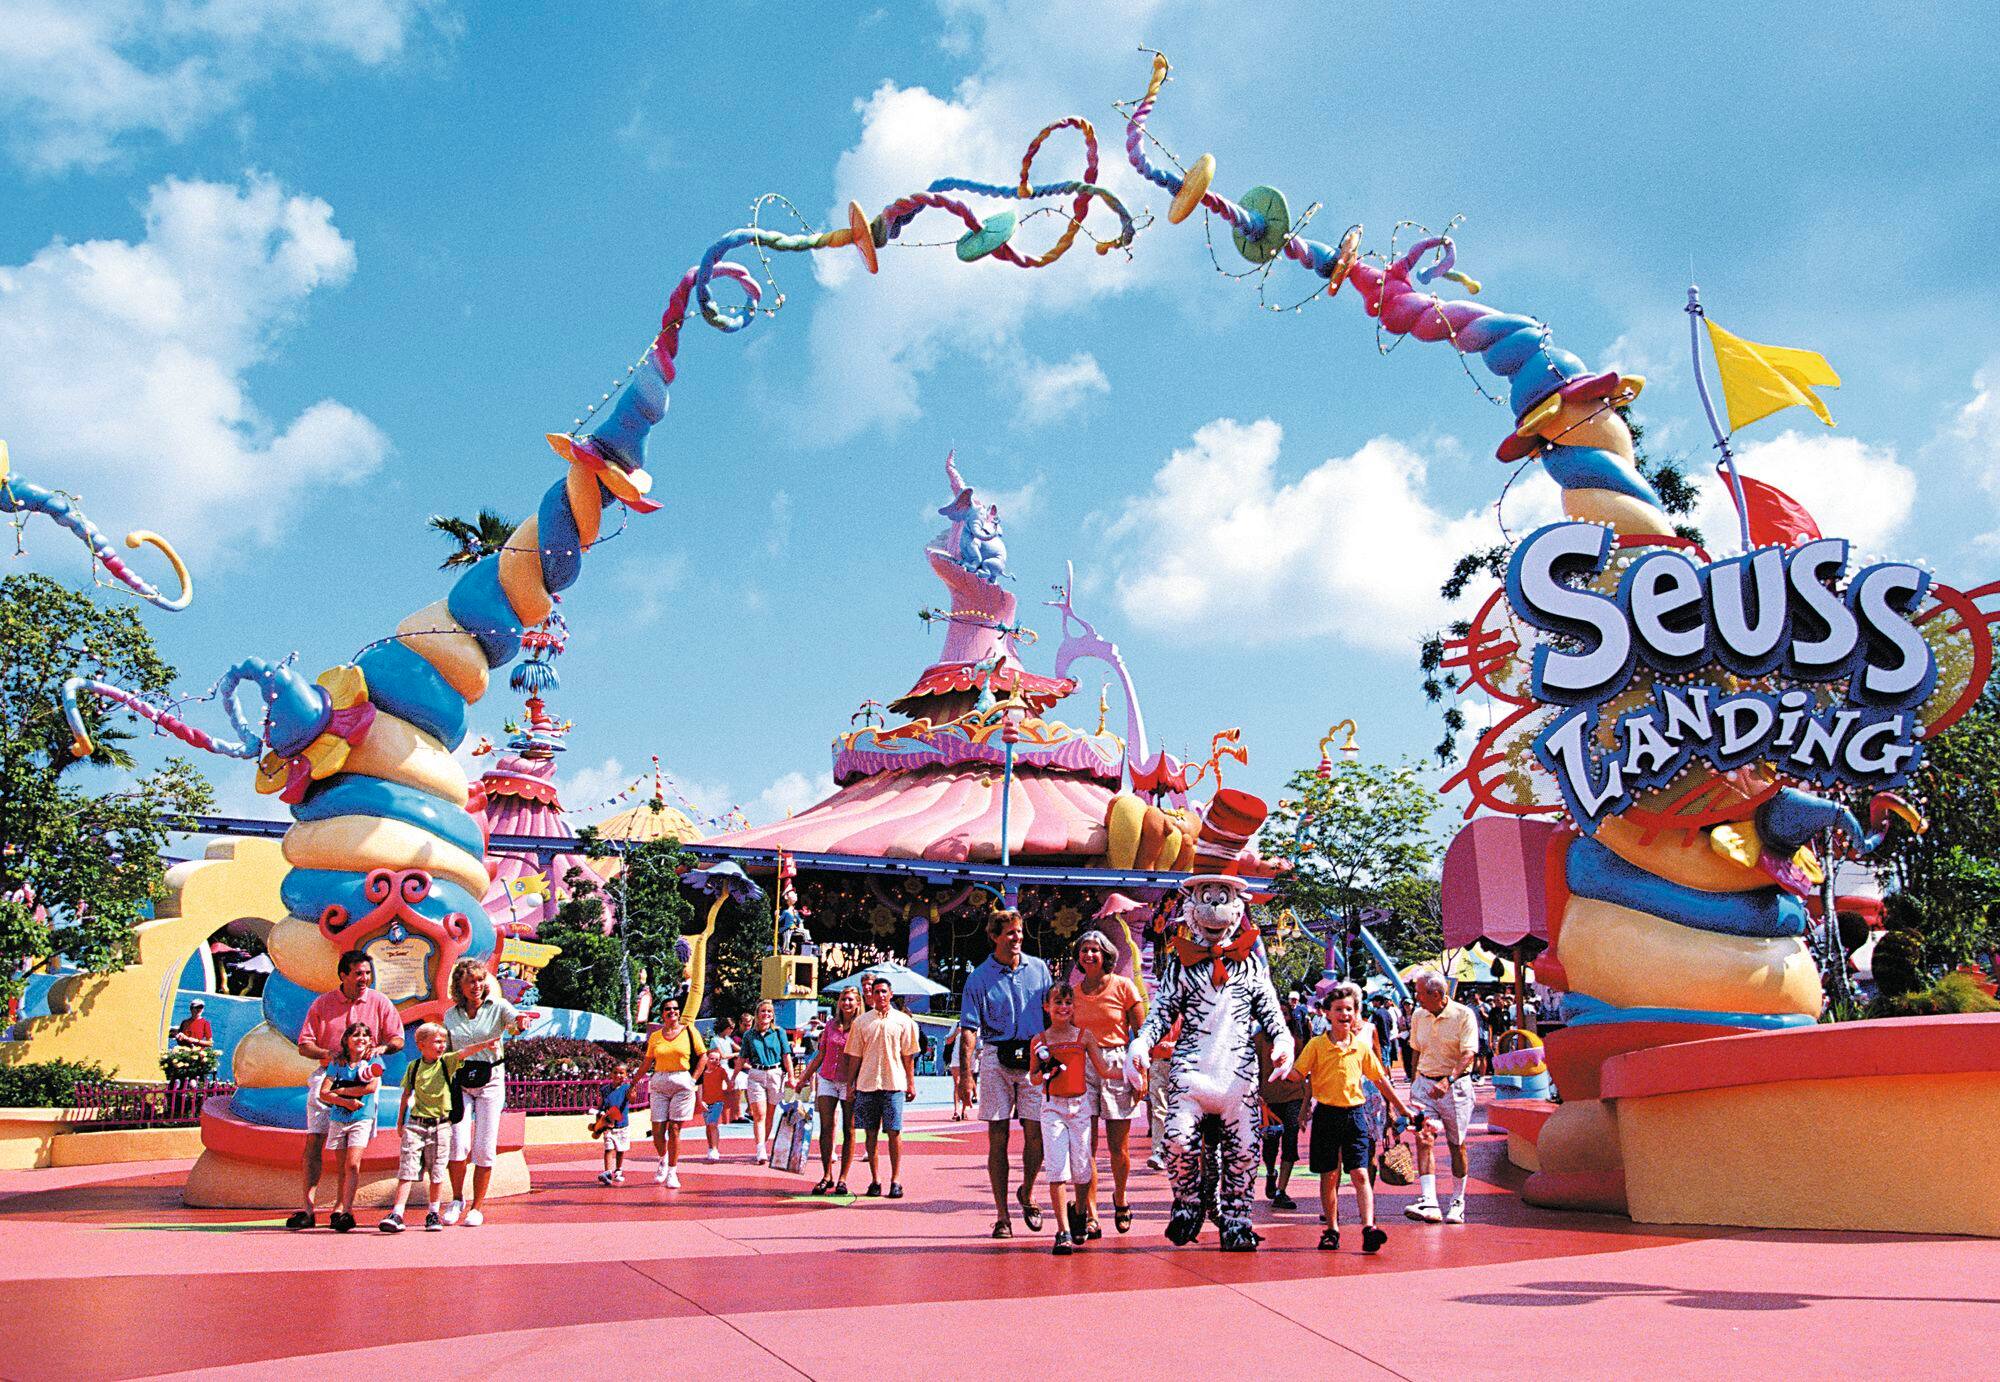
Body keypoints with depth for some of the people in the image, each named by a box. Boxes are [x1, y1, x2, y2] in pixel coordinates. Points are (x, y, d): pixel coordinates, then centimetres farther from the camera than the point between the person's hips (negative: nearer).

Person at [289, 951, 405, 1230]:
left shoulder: (379, 1002, 7)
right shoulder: (322, 1003, 8)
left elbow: (398, 1039, 9)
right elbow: (304, 1045, 6)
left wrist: (380, 1048, -13)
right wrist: (328, 1053, -14)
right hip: (327, 1076, 0)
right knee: (313, 1141, -8)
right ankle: (307, 1207, -6)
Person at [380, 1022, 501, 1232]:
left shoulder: (447, 1062, -2)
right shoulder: (413, 1067, 2)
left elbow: (464, 1052, -20)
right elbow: (407, 1094, 14)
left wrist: (484, 1045, -37)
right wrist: (400, 1120, 18)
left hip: (440, 1126, 0)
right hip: (416, 1124, 0)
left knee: (437, 1172, 6)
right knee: (407, 1169, -5)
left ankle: (434, 1214, 17)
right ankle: (397, 1214, -3)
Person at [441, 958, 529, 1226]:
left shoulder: (498, 1006, -4)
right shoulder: (451, 1015, 6)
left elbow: (514, 1023, -23)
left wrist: (520, 1024, -47)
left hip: (490, 1081, -2)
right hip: (459, 1083, 2)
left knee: (484, 1148, 0)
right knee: (459, 1143, -11)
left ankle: (478, 1206, 14)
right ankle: (457, 1199, 12)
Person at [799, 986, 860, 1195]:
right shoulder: (830, 1025, 8)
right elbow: (820, 1055, 15)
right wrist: (804, 1079, 15)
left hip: (850, 1083, -4)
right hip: (827, 1079, 4)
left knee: (848, 1131, 1)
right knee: (826, 1128, 0)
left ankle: (842, 1179, 7)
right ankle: (826, 1176, 6)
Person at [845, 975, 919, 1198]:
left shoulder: (903, 1020, 6)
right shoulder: (861, 1021, 8)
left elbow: (908, 1055, 8)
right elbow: (854, 1056, 9)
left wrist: (911, 1082, 4)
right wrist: (850, 1084, 5)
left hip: (894, 1084, -1)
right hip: (867, 1084, 2)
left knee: (894, 1132, -3)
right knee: (871, 1132, 5)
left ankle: (895, 1180, 5)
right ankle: (874, 1180, 13)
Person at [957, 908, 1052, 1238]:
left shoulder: (1039, 968, 10)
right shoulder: (980, 977, 2)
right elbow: (969, 1027, -3)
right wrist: (966, 1072, -12)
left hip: (1034, 1056, 2)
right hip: (996, 1057, -1)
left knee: (1036, 1133, -2)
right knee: (997, 1136, 1)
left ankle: (1027, 1194, 25)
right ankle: (1002, 1214, 10)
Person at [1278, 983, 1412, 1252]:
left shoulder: (1362, 1045, 5)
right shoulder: (1316, 1044, -2)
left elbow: (1379, 1079, 14)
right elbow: (1297, 1074, -4)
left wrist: (1401, 1108, 18)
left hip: (1354, 1114, 1)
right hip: (1327, 1115, -1)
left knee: (1360, 1174, -8)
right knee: (1329, 1176, 6)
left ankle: (1368, 1227, -12)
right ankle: (1332, 1230, 16)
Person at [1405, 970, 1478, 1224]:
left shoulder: (1464, 1015, -10)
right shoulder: (1418, 1017, 7)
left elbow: (1468, 1054, -19)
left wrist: (1448, 1080, -32)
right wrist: (1414, 1082, 19)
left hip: (1456, 1085, -4)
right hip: (1424, 1083, 4)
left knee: (1457, 1145, 7)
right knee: (1423, 1140, -12)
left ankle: (1458, 1202, 22)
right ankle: (1428, 1202, -19)